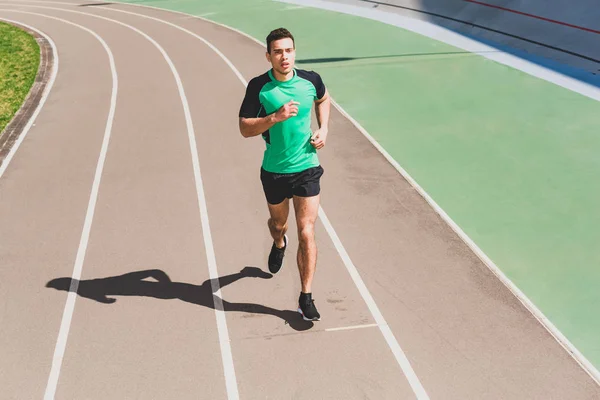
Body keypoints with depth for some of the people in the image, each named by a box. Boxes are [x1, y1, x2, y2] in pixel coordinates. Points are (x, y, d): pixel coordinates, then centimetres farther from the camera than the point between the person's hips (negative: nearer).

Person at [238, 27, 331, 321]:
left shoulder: (311, 80, -7)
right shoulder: (259, 86, -13)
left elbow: (323, 99, 17)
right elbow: (245, 129, -15)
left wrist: (323, 129, 3)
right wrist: (276, 116, -29)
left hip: (307, 168, 0)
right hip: (274, 171, 0)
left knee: (306, 233, -7)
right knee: (278, 223, 23)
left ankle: (306, 298, 3)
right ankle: (279, 244, 62)